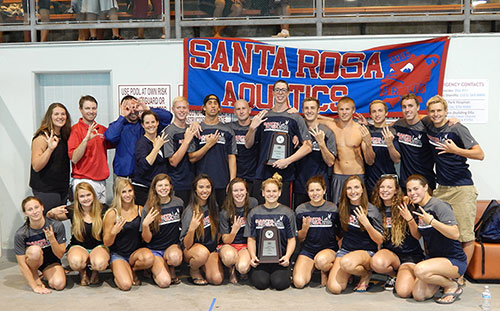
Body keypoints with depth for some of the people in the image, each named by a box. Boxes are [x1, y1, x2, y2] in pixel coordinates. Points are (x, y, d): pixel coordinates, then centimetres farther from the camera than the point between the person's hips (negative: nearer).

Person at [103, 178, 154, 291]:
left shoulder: (140, 210, 0)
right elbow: (106, 243, -6)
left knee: (149, 258, -32)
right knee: (125, 285, -24)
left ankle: (131, 269, 2)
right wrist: (113, 232, -25)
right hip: (118, 255, -2)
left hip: (136, 252, 3)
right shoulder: (112, 214, -9)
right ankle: (119, 272, 13)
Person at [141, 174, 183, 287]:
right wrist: (145, 224, -26)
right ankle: (156, 271, 13)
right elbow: (147, 239, -7)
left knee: (174, 257, -35)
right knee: (165, 282, -23)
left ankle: (171, 269, 1)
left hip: (173, 245, 2)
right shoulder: (148, 208, -8)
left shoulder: (178, 203, -1)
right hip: (154, 249, -2)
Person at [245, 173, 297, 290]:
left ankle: (285, 272, 11)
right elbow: (251, 239, 7)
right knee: (261, 283, -22)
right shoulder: (254, 213, 9)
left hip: (280, 257, 0)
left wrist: (287, 256, -13)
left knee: (279, 283, -23)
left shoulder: (287, 213, 6)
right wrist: (253, 256, -10)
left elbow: (291, 239, 5)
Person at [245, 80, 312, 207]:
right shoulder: (263, 116, 12)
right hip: (262, 174, 3)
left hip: (285, 175, -3)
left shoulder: (295, 117, 3)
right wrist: (252, 128, -4)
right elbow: (248, 145, 14)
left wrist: (288, 160, -13)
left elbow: (308, 146, -3)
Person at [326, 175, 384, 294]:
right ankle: (350, 274, 12)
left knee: (346, 262, -39)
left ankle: (366, 274, -6)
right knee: (334, 288, -20)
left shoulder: (371, 210, -8)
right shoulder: (342, 207, 5)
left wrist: (366, 224, -21)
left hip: (367, 252, -3)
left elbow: (380, 241, -8)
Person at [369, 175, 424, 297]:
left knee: (404, 292, -26)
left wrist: (409, 219, -23)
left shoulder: (404, 207, -6)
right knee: (376, 263, -35)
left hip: (411, 254, -3)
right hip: (389, 252, 3)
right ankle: (394, 274, 1)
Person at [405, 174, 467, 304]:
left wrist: (431, 221, -33)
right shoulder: (419, 209, 7)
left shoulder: (439, 205, -17)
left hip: (455, 260, -7)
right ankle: (442, 279, 18)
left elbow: (455, 234, -26)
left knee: (420, 270, -34)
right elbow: (418, 235, 14)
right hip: (433, 257, 7)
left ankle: (453, 286, -6)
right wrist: (409, 219, -1)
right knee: (418, 295, -10)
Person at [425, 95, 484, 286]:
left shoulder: (457, 129, -8)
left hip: (462, 189, -5)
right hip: (441, 188, 6)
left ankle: (460, 276, 7)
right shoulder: (429, 128, 8)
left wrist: (456, 150, -23)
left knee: (466, 236, -4)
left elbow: (480, 155, -12)